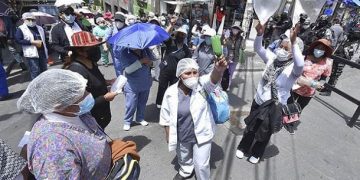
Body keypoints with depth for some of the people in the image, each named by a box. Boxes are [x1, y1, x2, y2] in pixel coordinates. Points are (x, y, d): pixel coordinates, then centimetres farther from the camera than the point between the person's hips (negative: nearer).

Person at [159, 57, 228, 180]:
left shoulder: (202, 85, -19)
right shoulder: (171, 92, -16)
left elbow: (213, 79, -42)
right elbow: (166, 116, -4)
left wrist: (219, 70, -64)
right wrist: (168, 135, 2)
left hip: (201, 134, -2)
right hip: (181, 136, 3)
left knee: (201, 165, 10)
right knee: (184, 158, 29)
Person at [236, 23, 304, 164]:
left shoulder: (293, 68, -21)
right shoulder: (272, 58, -6)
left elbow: (300, 64, -44)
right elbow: (258, 48, -7)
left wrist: (294, 42, -50)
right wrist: (260, 34, -25)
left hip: (275, 107, -4)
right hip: (258, 101, 4)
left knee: (265, 133, 19)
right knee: (250, 127, 22)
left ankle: (257, 153, 46)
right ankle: (243, 147, 47)